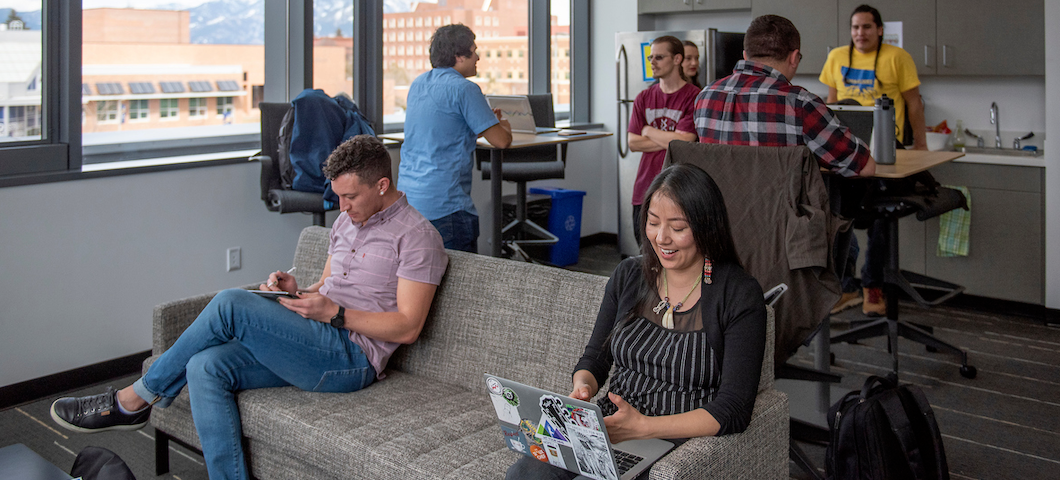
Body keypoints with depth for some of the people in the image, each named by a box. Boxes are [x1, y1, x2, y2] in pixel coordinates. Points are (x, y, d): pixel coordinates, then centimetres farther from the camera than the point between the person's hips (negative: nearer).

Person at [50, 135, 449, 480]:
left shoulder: (416, 235, -7)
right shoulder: (346, 221, 20)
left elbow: (407, 327, -12)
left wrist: (334, 313, -18)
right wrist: (297, 291, 5)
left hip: (352, 358, -8)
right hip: (312, 347, 9)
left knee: (230, 304, -21)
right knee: (205, 367, -17)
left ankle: (135, 400, -3)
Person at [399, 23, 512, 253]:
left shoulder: (418, 83, 14)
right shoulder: (464, 88, -11)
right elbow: (501, 140, -9)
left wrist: (487, 121, 27)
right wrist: (503, 126, 14)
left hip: (407, 197, 9)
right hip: (444, 204, -8)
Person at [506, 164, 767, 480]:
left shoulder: (740, 295, -7)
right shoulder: (629, 275, 10)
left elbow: (733, 411, -13)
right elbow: (594, 359, 16)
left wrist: (643, 426, -23)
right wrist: (582, 389, -9)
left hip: (679, 446, -4)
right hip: (605, 430, 5)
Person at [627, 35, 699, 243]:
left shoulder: (693, 97, -5)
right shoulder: (643, 98, 11)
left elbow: (684, 141, -14)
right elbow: (633, 143, 4)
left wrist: (648, 130, 0)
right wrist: (669, 140, -8)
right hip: (645, 190, 5)